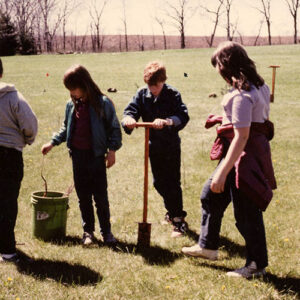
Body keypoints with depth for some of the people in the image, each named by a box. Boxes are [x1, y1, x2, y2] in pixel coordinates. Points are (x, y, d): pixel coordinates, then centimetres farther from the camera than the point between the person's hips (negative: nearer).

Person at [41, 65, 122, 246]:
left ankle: (106, 231, 13)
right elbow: (66, 128, 20)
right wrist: (53, 143, 15)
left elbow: (114, 128, -4)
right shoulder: (71, 105, 7)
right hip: (77, 155, 5)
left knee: (101, 196, 1)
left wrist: (112, 149, -9)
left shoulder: (103, 103, -9)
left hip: (96, 155, -5)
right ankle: (88, 231, 21)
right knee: (83, 196, 10)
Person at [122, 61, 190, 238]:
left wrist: (167, 121, -43)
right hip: (154, 145, 5)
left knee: (173, 183, -3)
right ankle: (172, 210, 37)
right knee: (159, 182, 16)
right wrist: (128, 119, -36)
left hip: (171, 145, -5)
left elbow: (183, 116, -24)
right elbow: (131, 110, -12)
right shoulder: (142, 94, -1)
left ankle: (179, 220, 8)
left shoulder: (172, 94, -13)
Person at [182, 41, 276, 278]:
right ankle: (207, 245, 34)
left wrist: (222, 173, -26)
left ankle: (257, 265, 20)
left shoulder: (242, 95, -24)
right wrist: (227, 120, 18)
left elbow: (241, 137, -27)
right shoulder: (259, 86, 6)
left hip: (245, 157, -11)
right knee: (211, 196, 20)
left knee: (246, 213, 3)